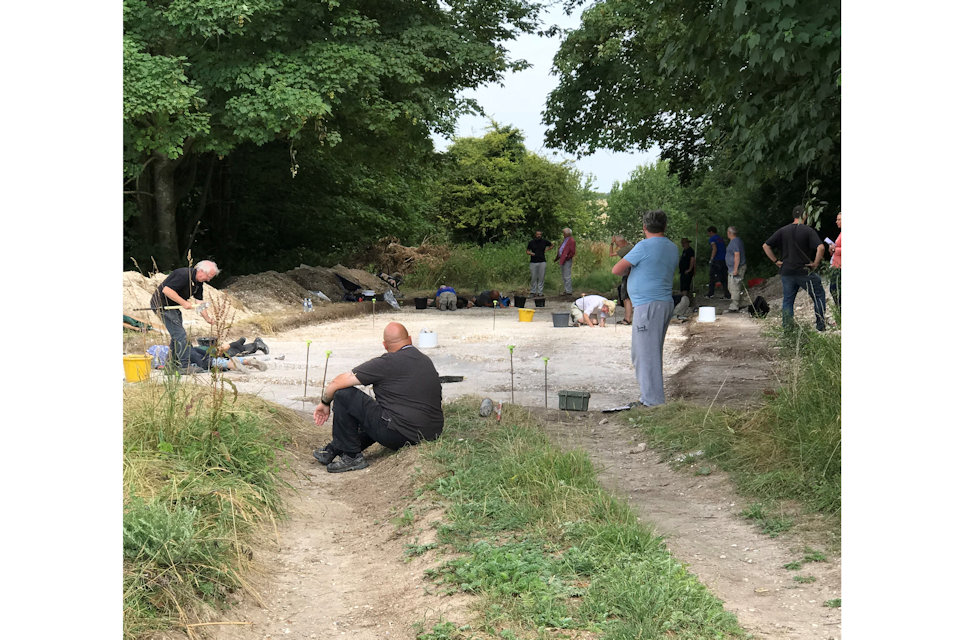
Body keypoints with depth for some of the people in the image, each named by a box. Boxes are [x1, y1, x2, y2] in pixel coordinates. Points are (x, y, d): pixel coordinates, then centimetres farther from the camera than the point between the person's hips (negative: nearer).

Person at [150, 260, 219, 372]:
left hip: (173, 306, 10)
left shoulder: (198, 283, 6)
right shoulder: (184, 275, -25)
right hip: (162, 305, -10)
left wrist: (207, 318, 1)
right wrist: (184, 303, -27)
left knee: (177, 335, 16)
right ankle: (185, 366, -9)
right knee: (180, 335, -12)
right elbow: (166, 290, -30)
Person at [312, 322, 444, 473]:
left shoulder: (387, 363, -9)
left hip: (399, 435, -8)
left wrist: (325, 403, 14)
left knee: (343, 394, -1)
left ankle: (351, 456, 8)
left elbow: (338, 383, -7)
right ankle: (333, 450, 37)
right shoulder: (427, 361, 12)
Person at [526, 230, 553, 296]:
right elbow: (527, 251, 8)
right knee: (533, 278, 0)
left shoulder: (544, 241, 4)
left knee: (541, 278, 2)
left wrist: (547, 249, 6)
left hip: (542, 262, 1)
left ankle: (540, 292, 8)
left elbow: (552, 245, 20)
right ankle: (533, 292, 10)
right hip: (533, 262, -1)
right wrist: (530, 253, -13)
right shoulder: (531, 242, 2)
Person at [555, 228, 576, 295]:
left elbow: (573, 252, -18)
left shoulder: (571, 241, -11)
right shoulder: (565, 240, 19)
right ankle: (566, 290, 19)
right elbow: (560, 250, 24)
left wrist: (567, 257, -22)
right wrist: (556, 258, 21)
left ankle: (569, 291, -7)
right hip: (562, 260, 10)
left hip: (567, 261, -10)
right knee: (564, 277, 13)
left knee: (567, 277, -9)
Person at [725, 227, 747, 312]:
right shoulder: (737, 240, 17)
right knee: (731, 287, 14)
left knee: (734, 288, -10)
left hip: (736, 268, -11)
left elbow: (737, 256, -23)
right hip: (732, 269, 11)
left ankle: (734, 307, -10)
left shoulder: (735, 242, -16)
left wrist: (735, 269, -25)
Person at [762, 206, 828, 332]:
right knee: (819, 296, 10)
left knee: (788, 300, 12)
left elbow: (766, 246, 6)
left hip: (786, 272, 4)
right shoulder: (808, 231, -7)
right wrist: (816, 263, -8)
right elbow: (820, 247, -20)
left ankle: (787, 326, 8)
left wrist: (776, 261, 8)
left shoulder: (782, 230, 5)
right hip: (805, 272, -4)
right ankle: (821, 325, 7)